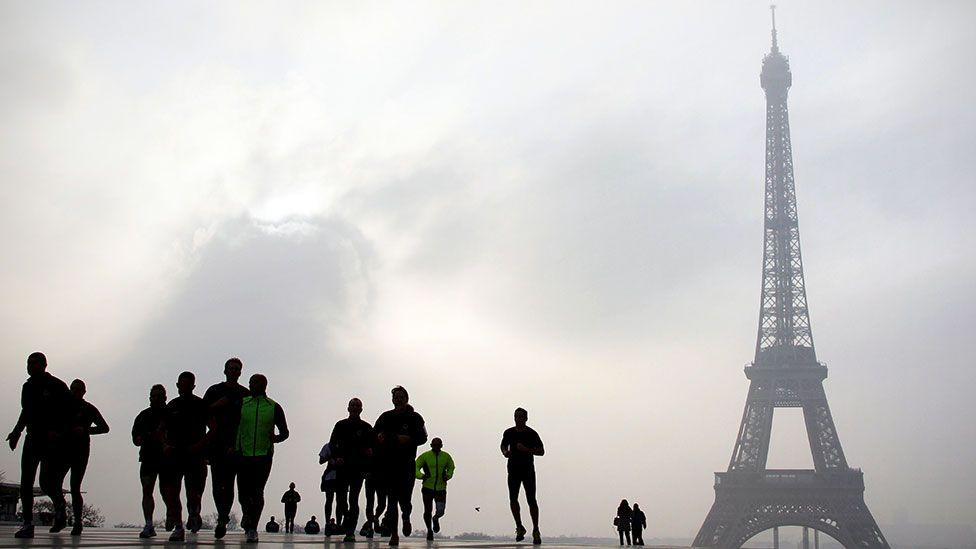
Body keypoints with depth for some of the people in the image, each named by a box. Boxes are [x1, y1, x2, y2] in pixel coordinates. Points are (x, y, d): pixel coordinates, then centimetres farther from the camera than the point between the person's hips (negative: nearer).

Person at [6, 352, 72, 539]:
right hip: (33, 439, 6)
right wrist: (16, 432, 20)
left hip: (52, 441, -6)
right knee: (26, 483, -4)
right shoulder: (28, 386, 15)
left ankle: (60, 509, 19)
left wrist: (57, 432, -20)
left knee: (47, 483, -11)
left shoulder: (57, 386, -5)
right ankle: (28, 523, -2)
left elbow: (68, 413, -8)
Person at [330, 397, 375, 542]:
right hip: (342, 468, 2)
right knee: (341, 497, 2)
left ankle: (350, 531, -8)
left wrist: (370, 451, -12)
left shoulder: (367, 428, 9)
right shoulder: (340, 425, 12)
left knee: (353, 500, -7)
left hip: (358, 469, -1)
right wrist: (337, 457, -10)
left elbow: (373, 446, 11)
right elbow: (332, 444, 7)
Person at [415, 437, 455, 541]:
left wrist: (448, 476, -2)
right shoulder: (425, 456, -7)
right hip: (428, 488, -1)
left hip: (441, 489, 1)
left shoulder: (446, 456, 0)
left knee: (440, 511, -10)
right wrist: (421, 476, -26)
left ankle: (436, 519, 27)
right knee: (427, 511, 4)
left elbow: (451, 467, 17)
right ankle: (429, 530, 30)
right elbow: (415, 468, -7)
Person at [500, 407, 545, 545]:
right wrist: (505, 452, 0)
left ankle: (536, 531, 5)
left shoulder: (532, 434, -4)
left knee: (531, 500, -4)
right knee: (512, 498, -9)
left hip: (528, 471, -2)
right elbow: (503, 446, 24)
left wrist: (526, 449, -16)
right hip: (513, 470, 2)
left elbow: (541, 451, -3)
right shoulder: (509, 433, 5)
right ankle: (519, 528, 7)